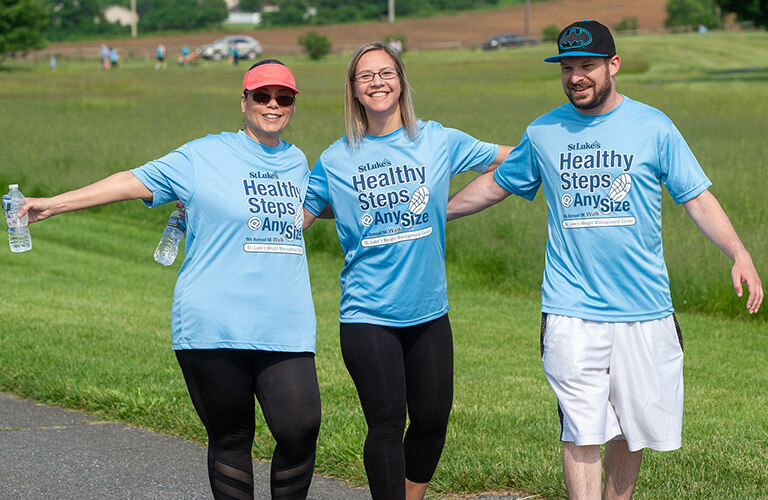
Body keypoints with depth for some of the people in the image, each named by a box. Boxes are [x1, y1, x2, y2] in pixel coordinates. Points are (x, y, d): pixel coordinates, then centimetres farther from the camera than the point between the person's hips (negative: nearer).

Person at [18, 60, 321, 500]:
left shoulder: (296, 162, 17)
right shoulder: (204, 156, 2)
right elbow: (135, 181, -1)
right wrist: (54, 204, -5)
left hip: (284, 328, 3)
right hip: (215, 328, -3)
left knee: (300, 430, -10)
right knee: (230, 437, 2)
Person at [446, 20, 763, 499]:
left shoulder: (652, 126, 3)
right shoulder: (543, 133, 7)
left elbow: (698, 198, 1)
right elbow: (495, 184, 23)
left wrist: (739, 253, -13)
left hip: (644, 307, 0)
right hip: (571, 310, 0)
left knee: (632, 429, 8)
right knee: (582, 429, -7)